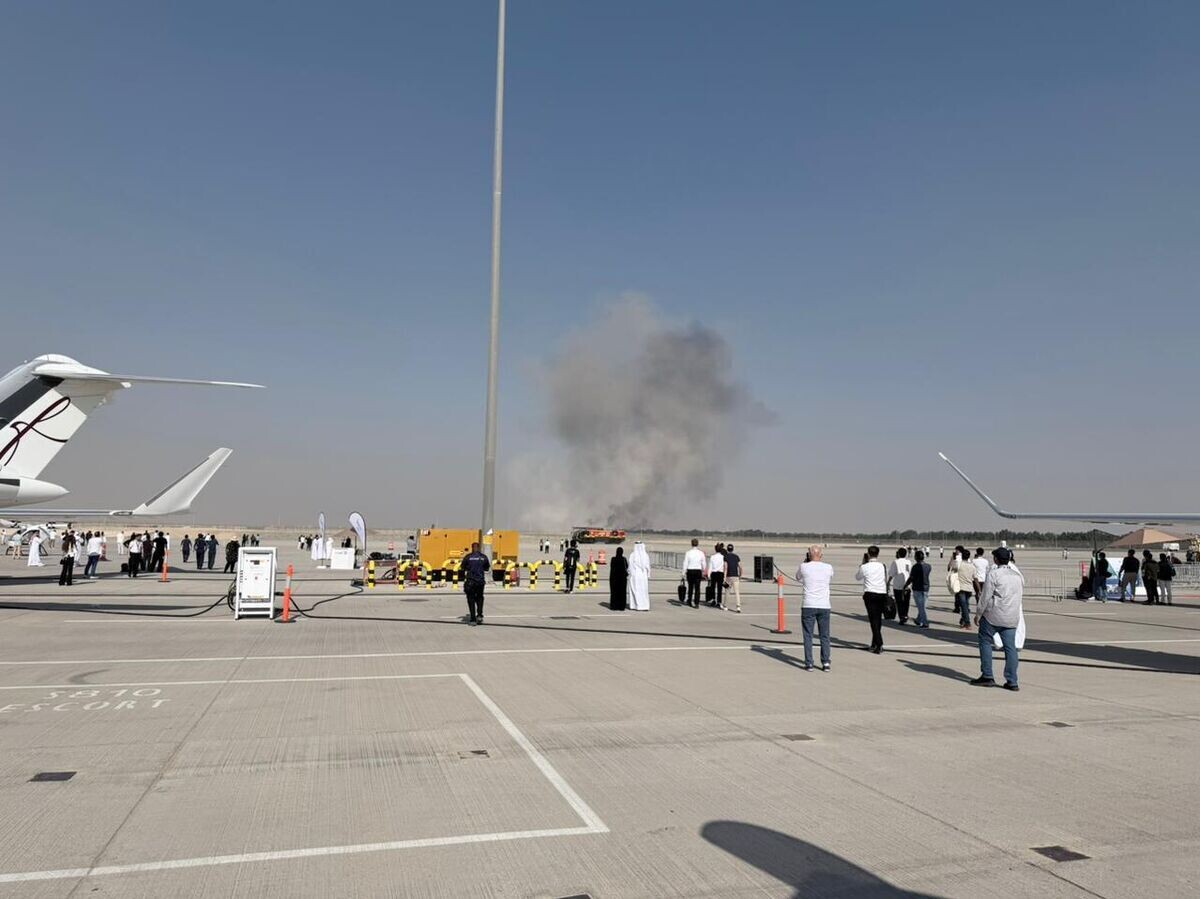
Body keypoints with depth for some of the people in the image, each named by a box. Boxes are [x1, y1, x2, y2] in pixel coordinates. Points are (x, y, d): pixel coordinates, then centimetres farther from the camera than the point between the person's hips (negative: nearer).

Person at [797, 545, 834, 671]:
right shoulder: (829, 567, -1)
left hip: (808, 606, -2)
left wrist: (805, 561, 18)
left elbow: (798, 577, 16)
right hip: (824, 606, 2)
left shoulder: (804, 567, -6)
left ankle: (809, 664, 2)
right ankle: (825, 663, 9)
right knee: (824, 636, 11)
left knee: (808, 636, 4)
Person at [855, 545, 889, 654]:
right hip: (882, 594, 4)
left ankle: (879, 644, -16)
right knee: (878, 620, 15)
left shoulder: (865, 567, -6)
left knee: (873, 620, -5)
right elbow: (886, 579, 11)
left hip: (870, 594, -4)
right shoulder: (882, 566, 4)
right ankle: (875, 644, 26)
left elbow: (857, 577, 11)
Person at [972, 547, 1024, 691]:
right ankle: (1012, 682, 6)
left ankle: (987, 676, 7)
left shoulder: (994, 573, -10)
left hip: (993, 615, -6)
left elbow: (986, 596, -11)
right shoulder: (1018, 575, 10)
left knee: (985, 641, 8)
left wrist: (978, 613, -3)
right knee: (1010, 647, 6)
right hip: (1012, 617, 6)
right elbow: (1021, 593, 18)